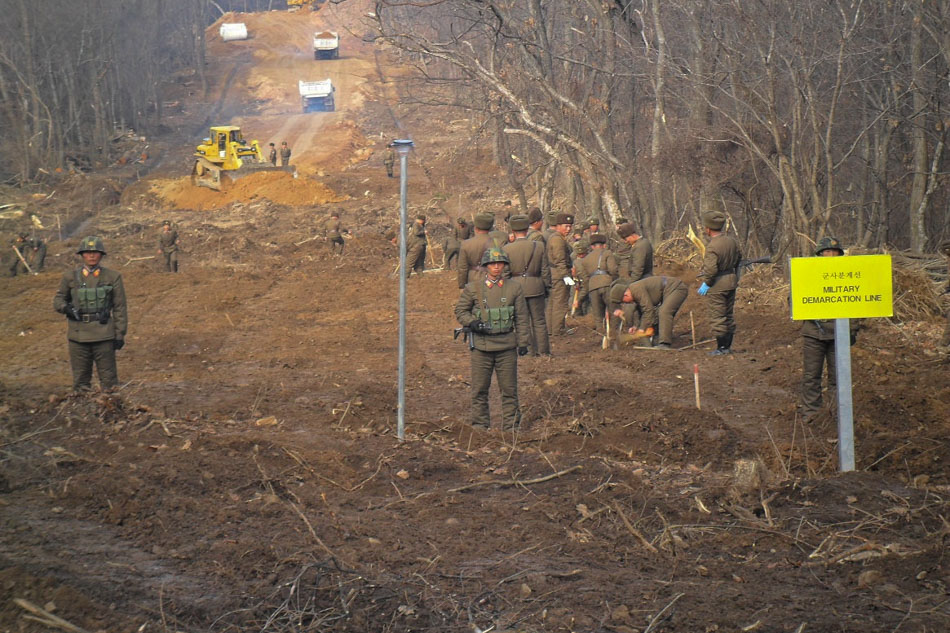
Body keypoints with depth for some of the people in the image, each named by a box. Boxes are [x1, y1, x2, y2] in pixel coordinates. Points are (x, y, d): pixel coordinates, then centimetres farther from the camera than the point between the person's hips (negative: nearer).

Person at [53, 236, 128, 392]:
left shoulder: (113, 277, 3)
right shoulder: (70, 277, 5)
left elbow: (120, 308, 4)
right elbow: (58, 299, 14)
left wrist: (120, 334, -1)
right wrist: (65, 307, -10)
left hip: (104, 336, -1)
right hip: (78, 336, 1)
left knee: (108, 379, 2)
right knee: (80, 380, 8)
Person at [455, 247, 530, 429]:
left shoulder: (515, 288, 5)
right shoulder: (472, 288, 1)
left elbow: (521, 318, 8)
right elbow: (460, 311, 8)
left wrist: (522, 343, 5)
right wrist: (472, 323, -11)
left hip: (507, 346, 0)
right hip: (481, 346, 0)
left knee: (509, 389, 4)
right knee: (479, 389, 5)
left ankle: (511, 425, 14)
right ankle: (480, 426, 15)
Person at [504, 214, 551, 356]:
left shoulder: (507, 249, -8)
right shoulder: (539, 247, -4)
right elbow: (545, 270, 1)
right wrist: (547, 286, 12)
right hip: (535, 288, 1)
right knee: (539, 321, 10)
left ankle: (530, 349, 8)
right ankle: (543, 350, 13)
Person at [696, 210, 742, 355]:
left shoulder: (712, 247, -22)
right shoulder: (732, 241, 3)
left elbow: (711, 269, -26)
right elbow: (739, 257, 17)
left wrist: (706, 283, -12)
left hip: (717, 285, -8)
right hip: (731, 282, 8)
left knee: (717, 317, 1)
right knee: (729, 314, 16)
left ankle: (721, 348, 5)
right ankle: (728, 346, 23)